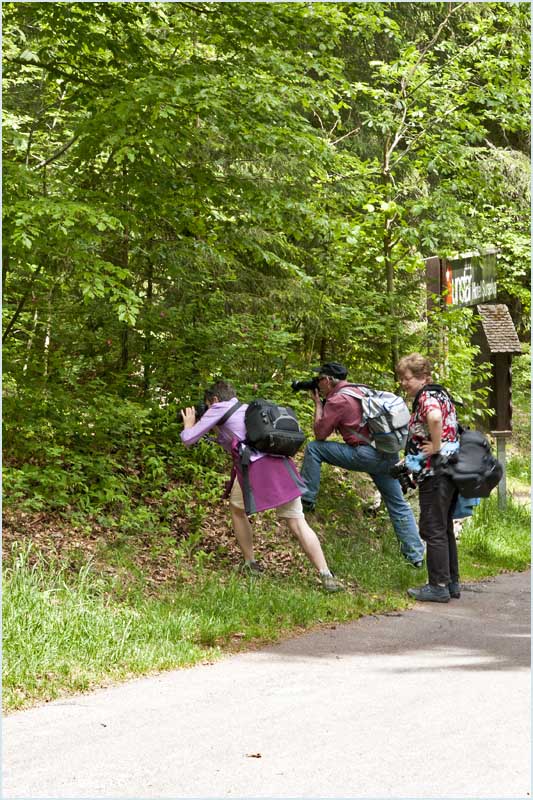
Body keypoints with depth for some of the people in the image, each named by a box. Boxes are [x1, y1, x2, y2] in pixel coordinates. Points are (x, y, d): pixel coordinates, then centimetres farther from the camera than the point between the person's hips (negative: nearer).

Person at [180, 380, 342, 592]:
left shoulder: (219, 409, 12)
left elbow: (188, 439, 14)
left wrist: (189, 424, 34)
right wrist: (220, 436, 42)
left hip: (255, 467, -5)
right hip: (282, 463, 5)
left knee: (237, 510, 24)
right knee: (297, 523, 0)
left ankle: (251, 565, 24)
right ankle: (327, 576, -12)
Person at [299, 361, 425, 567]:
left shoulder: (337, 400, -5)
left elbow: (320, 433, 1)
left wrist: (318, 403, 11)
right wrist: (323, 402, 28)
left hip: (366, 454, -8)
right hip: (389, 455, 8)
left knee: (313, 448, 3)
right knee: (398, 505, 13)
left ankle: (306, 499, 6)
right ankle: (415, 554, 13)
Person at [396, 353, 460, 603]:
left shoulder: (426, 397, -13)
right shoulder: (440, 394, 17)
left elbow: (435, 417, -36)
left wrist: (435, 446, -24)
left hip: (434, 473, -10)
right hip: (450, 470, 10)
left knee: (433, 530, -4)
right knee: (444, 528, 16)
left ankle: (439, 586, -2)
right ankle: (452, 583, 21)